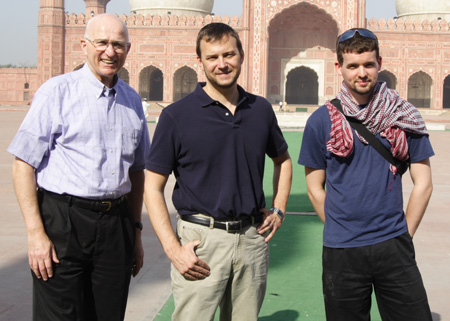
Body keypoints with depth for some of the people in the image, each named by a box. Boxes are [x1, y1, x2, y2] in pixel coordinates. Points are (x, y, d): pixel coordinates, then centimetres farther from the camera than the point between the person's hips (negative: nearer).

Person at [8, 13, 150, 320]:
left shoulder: (132, 100, 12)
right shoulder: (57, 91, -5)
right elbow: (23, 165, -8)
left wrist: (135, 230, 17)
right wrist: (36, 234, -14)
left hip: (116, 224, 5)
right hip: (63, 224, -5)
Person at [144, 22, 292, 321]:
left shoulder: (261, 109, 8)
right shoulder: (177, 115, -5)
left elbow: (283, 159, 25)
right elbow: (153, 187, -5)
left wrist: (279, 210, 12)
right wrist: (173, 249, -14)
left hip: (253, 238, 4)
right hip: (201, 240, -3)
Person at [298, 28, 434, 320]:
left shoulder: (405, 118, 2)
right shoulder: (321, 121, -1)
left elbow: (423, 184, 5)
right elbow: (315, 189, 5)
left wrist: (403, 235, 3)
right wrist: (341, 232, 3)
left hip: (394, 249, 1)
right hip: (342, 252, -1)